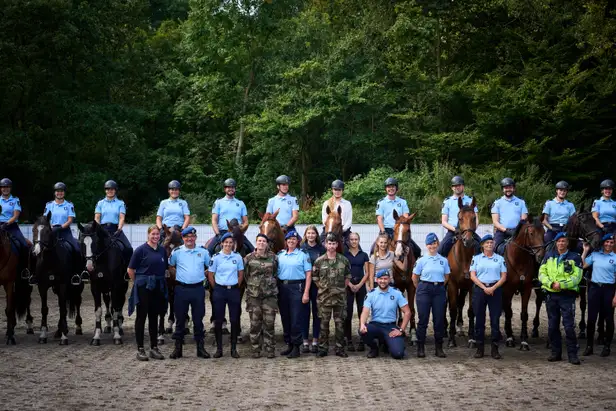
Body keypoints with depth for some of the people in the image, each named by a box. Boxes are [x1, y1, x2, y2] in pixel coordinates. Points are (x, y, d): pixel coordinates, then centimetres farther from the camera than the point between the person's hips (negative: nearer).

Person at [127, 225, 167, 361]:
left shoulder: (162, 250, 8)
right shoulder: (141, 250, -6)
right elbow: (130, 270, -5)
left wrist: (160, 280, 7)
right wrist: (137, 283, 0)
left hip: (158, 287, 5)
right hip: (143, 287, -5)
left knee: (154, 317, 11)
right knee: (141, 317, 1)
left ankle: (154, 348, 17)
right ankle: (140, 349, 5)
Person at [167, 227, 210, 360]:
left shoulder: (203, 252, 5)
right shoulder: (177, 252, 2)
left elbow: (211, 267, 14)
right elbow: (169, 266, 12)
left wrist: (203, 274, 3)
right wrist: (177, 275, 5)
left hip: (198, 289, 1)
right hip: (181, 289, 0)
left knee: (198, 319, 5)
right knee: (180, 319, 5)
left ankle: (200, 347, 13)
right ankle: (178, 348, 11)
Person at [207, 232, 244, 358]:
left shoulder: (238, 257, 3)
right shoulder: (216, 257, -2)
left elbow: (241, 274, 11)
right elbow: (210, 275, 2)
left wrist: (236, 286, 4)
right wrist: (216, 288, 0)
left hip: (234, 290, 1)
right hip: (219, 290, -1)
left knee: (235, 320, 2)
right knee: (218, 320, 1)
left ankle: (234, 348, 12)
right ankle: (219, 349, 10)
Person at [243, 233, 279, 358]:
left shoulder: (273, 258, 5)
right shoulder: (249, 258, 3)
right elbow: (245, 274, 9)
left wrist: (271, 285, 10)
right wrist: (252, 285, 7)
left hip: (270, 295, 0)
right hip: (253, 295, 0)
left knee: (269, 323, 0)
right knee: (255, 324, 2)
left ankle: (270, 349, 7)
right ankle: (256, 349, 9)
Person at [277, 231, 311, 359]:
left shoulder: (303, 255, 0)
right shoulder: (280, 255, 12)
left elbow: (308, 274, -4)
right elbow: (275, 272, 14)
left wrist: (306, 293, -11)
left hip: (296, 287, -5)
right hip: (282, 287, 5)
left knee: (296, 319, -5)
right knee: (285, 318, 9)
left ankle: (296, 347, -1)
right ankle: (289, 344, 18)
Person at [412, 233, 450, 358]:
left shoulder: (444, 260, 6)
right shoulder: (421, 261, 0)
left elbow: (446, 277, 15)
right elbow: (414, 277, 5)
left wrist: (439, 286, 9)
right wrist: (421, 289, 6)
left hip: (439, 290, 2)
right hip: (424, 290, -2)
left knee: (439, 320, 3)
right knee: (423, 319, -1)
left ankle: (439, 348, 12)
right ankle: (420, 348, 6)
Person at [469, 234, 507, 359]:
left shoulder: (500, 259, 8)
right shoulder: (476, 258, 7)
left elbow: (504, 277, 2)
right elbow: (473, 276, -1)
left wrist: (493, 288, -12)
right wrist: (484, 287, -13)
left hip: (495, 289, 0)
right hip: (479, 289, 0)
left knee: (495, 319, -1)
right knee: (479, 319, 3)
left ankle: (495, 348, 4)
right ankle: (479, 348, 10)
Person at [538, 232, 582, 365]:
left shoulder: (575, 258, 0)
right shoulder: (549, 256, 10)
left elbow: (576, 277, -8)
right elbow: (542, 273, 3)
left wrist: (562, 284, -19)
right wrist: (550, 283, -14)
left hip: (567, 295, -4)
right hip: (551, 295, 4)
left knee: (569, 326, -6)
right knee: (552, 326, 9)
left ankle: (572, 354, 0)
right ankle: (556, 353, 19)